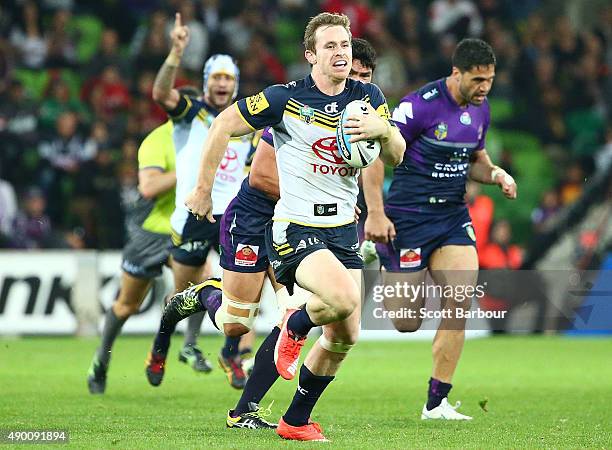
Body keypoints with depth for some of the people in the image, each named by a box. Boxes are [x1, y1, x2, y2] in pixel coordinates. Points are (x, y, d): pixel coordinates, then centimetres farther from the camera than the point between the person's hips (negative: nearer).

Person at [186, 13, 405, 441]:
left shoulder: (367, 97, 3)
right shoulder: (286, 99, -11)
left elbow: (395, 156, 1)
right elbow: (223, 126, -3)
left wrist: (382, 130, -22)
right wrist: (203, 189, 0)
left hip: (343, 229, 6)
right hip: (293, 228, -6)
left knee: (344, 336, 5)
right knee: (344, 298, -30)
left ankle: (296, 421, 23)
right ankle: (295, 326, 6)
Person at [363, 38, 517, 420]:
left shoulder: (480, 108, 5)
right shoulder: (421, 105, -17)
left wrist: (495, 173, -1)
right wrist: (375, 213, -20)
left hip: (453, 216, 6)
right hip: (409, 219, -6)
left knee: (461, 301, -13)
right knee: (407, 324, -2)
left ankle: (437, 402, -3)